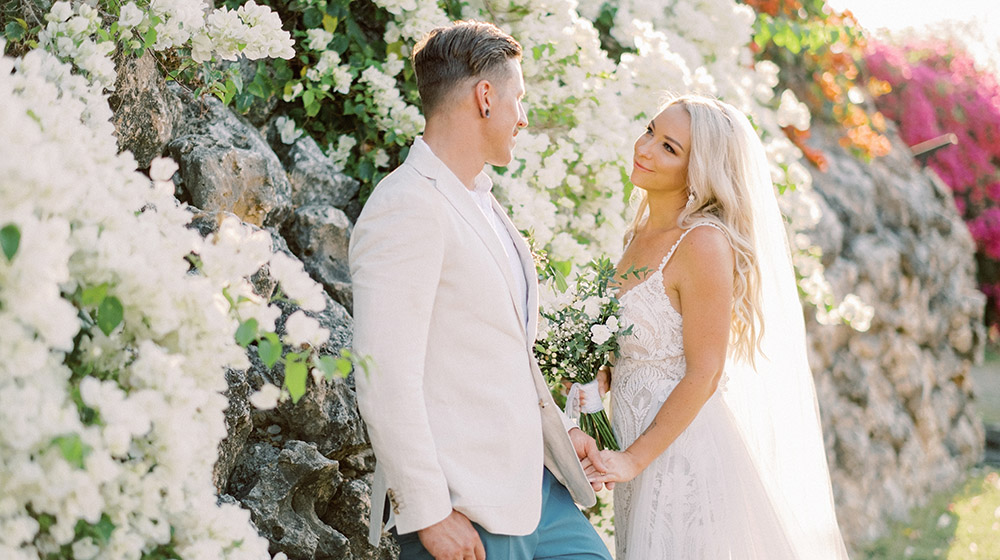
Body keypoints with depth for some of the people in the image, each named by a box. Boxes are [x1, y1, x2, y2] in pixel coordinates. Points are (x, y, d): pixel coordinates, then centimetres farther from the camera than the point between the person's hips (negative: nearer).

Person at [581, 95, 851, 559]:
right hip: (639, 443, 8)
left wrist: (634, 458, -18)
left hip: (683, 447, -8)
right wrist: (597, 378, -1)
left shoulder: (704, 243, -18)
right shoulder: (641, 234, 7)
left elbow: (703, 374, -19)